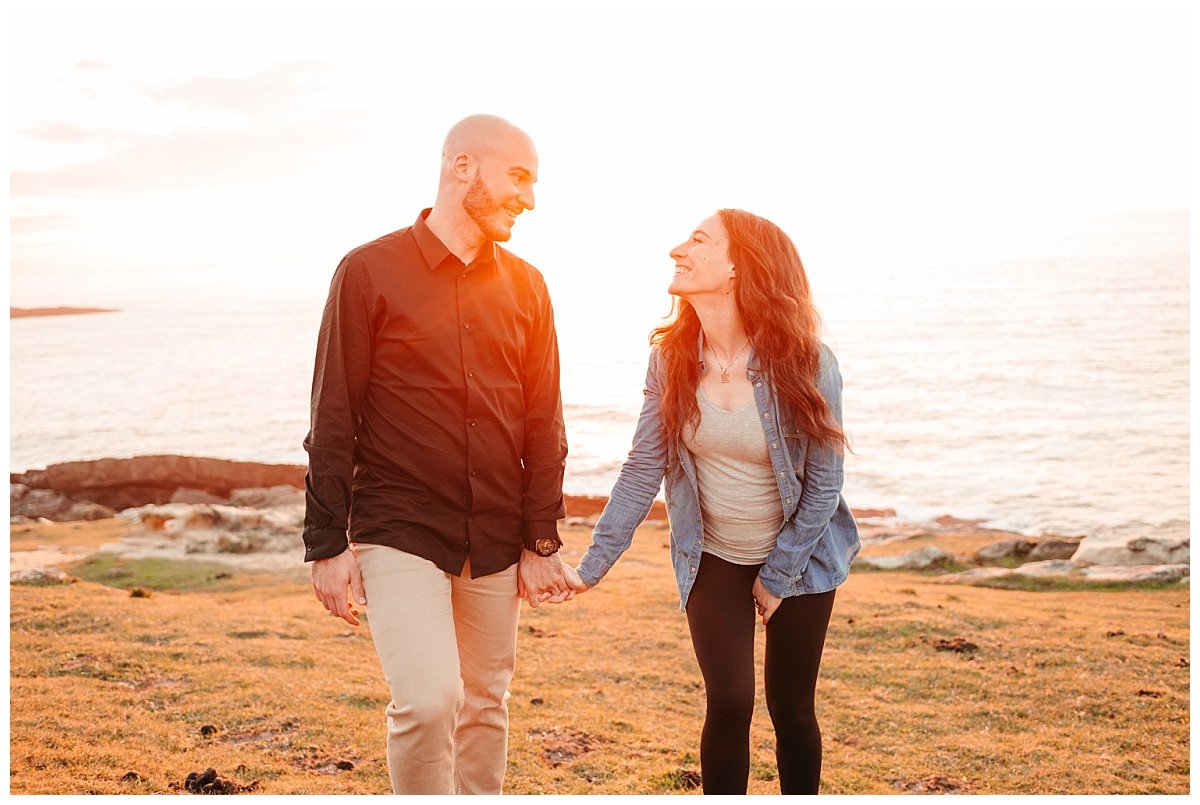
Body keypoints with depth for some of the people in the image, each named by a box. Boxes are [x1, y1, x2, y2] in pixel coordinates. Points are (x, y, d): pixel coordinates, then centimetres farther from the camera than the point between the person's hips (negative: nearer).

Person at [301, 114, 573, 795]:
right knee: (428, 700, -15)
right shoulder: (370, 271, -4)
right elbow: (333, 419, -3)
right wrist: (327, 543, -5)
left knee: (485, 706, 10)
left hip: (495, 542, 4)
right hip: (398, 531, -4)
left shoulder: (526, 286, 8)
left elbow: (544, 425, 9)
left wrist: (542, 541, 5)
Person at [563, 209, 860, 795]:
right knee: (729, 703, -6)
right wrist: (593, 565, -13)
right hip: (713, 559, 2)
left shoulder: (806, 363, -21)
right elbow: (643, 467, -9)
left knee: (791, 707, 7)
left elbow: (823, 484, -13)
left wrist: (776, 578, -10)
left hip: (800, 556, -1)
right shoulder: (672, 357, -11)